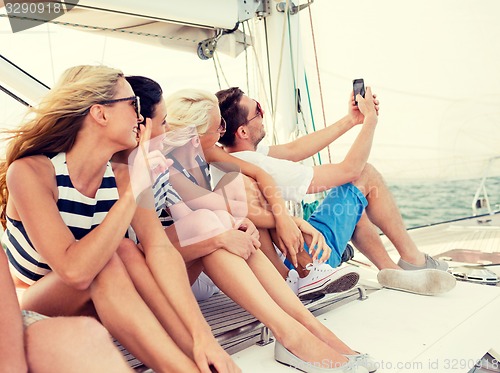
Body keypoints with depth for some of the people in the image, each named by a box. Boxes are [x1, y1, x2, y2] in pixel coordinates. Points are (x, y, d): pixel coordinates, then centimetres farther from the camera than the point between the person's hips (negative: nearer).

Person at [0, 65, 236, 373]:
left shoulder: (121, 177, -11)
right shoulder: (30, 172, -24)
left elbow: (160, 249, -23)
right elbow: (76, 270, -36)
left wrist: (202, 334, -33)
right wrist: (133, 192, -36)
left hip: (95, 306, 4)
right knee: (107, 260, -31)